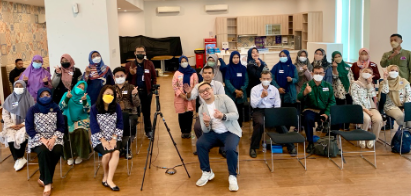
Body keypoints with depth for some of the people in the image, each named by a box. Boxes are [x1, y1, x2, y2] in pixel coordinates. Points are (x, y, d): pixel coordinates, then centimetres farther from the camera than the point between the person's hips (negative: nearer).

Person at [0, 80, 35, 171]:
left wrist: (22, 124, -15)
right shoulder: (9, 99, 5)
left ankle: (18, 158, -7)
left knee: (21, 137, -30)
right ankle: (20, 159, -10)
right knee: (10, 138, -26)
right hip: (12, 125, 2)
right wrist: (11, 125, -8)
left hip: (25, 124, -2)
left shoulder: (29, 99, -2)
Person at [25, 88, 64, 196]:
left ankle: (43, 179, -11)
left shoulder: (56, 108, 5)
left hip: (54, 138, 2)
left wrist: (53, 138, -15)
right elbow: (29, 129, -5)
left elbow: (61, 126, 2)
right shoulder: (32, 110, -1)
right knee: (43, 151, -33)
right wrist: (42, 139, -17)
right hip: (38, 139, -2)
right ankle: (48, 183, -23)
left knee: (57, 151, -29)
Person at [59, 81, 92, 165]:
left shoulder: (86, 97, 9)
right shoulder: (66, 94, 11)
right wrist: (67, 98, -18)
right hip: (67, 120, 1)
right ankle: (68, 156, -10)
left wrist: (85, 101, -24)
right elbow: (61, 107, -2)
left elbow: (87, 110, -6)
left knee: (80, 131, -33)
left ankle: (80, 155, -13)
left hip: (81, 120, -1)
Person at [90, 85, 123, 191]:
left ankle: (109, 179, -24)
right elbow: (94, 127, -8)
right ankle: (106, 175, 0)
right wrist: (103, 141, -16)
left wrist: (114, 139, -12)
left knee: (116, 152, -28)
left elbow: (119, 124, 1)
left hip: (114, 137, 2)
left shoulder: (117, 107, 3)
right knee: (107, 154, -28)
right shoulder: (94, 108, -3)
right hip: (99, 139, -2)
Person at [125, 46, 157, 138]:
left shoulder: (149, 64, 3)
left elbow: (154, 77, 6)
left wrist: (153, 87, -5)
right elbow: (125, 78, 3)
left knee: (147, 112, 9)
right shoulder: (129, 65, 2)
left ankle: (148, 131, 21)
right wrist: (130, 74, -16)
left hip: (147, 91, 0)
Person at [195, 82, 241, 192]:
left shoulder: (224, 98, -8)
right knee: (200, 144, -22)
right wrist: (206, 124, -27)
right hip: (214, 133, 4)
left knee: (230, 149, -33)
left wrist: (223, 116, -36)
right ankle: (207, 172, -2)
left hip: (230, 132, -4)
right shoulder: (201, 108, 3)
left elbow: (235, 115, -16)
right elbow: (205, 130, -2)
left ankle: (232, 176, -10)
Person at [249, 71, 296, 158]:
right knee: (260, 123, -34)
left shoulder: (274, 89, 8)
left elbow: (277, 105, 6)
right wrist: (261, 97, -21)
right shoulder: (255, 89, 1)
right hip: (259, 110, -2)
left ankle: (290, 146, -13)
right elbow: (253, 105, -7)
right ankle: (253, 148, -16)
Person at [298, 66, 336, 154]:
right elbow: (300, 98, -15)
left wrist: (327, 113, -11)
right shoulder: (307, 85, -1)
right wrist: (305, 93, -39)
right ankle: (310, 143, -16)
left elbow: (332, 101, 6)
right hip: (310, 110, -2)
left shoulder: (328, 86, 8)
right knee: (308, 119, -36)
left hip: (324, 110, 2)